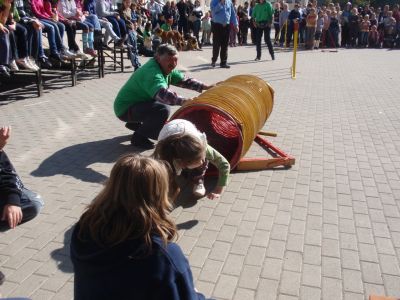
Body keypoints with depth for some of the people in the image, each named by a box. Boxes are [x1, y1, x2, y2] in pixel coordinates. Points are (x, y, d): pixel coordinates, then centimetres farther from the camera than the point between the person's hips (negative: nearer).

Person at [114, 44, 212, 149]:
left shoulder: (166, 69, 2)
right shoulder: (152, 72, -29)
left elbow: (183, 80, 8)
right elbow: (163, 93, -45)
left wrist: (205, 87, -2)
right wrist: (186, 102, -52)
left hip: (137, 102, 10)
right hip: (125, 109, -10)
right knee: (163, 110, -29)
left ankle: (135, 124, 27)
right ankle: (138, 137, -10)